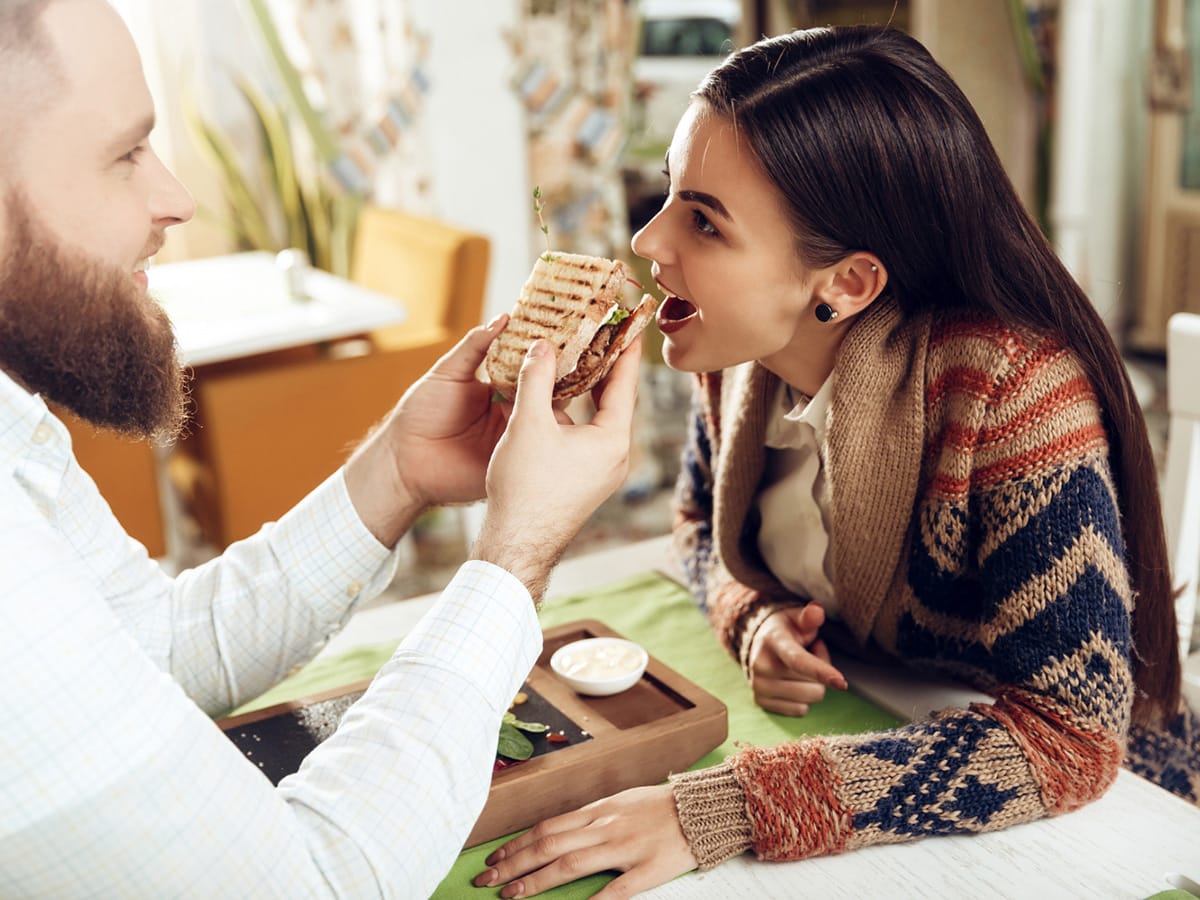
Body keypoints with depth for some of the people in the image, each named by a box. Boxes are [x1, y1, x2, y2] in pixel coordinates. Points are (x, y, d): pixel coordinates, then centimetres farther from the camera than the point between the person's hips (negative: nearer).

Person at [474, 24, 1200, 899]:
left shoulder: (1010, 385, -29)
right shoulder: (745, 346, -11)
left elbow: (1072, 737, -30)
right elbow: (702, 517, 8)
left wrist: (724, 811, -37)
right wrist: (756, 620, -15)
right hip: (855, 724, 5)